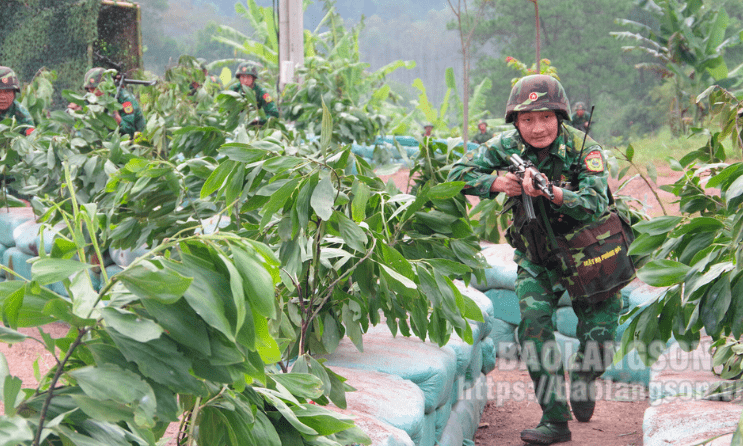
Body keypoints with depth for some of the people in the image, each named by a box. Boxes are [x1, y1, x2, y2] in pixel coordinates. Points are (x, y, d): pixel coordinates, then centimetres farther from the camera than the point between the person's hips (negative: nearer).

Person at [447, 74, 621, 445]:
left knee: (599, 328, -8)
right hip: (536, 258, 2)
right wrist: (498, 182, -25)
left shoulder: (583, 149, -23)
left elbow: (595, 205, -35)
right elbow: (458, 173, -8)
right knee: (534, 324, -13)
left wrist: (550, 192, -51)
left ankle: (583, 381, 26)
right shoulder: (508, 147, -13)